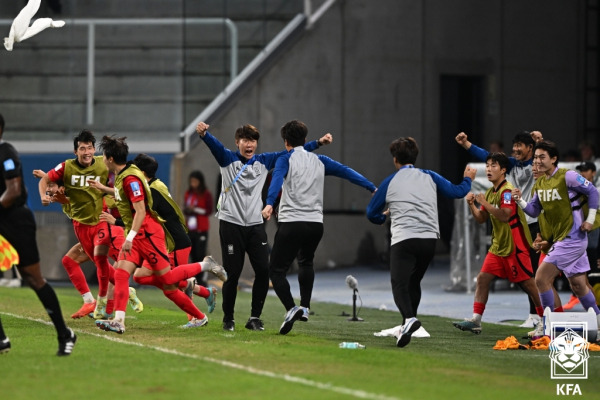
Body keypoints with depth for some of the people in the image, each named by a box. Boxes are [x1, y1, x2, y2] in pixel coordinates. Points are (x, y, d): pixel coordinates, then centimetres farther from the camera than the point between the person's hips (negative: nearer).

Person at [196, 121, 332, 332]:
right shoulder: (228, 159, 0)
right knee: (232, 273, -3)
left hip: (255, 225, 4)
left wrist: (318, 142, 4)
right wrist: (203, 133, -41)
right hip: (231, 224, -4)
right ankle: (228, 318, 13)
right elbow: (215, 145, -20)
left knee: (263, 270, -5)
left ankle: (255, 318, 7)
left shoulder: (263, 162, 11)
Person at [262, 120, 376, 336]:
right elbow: (346, 172, 13)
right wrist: (373, 188, 16)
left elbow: (277, 180, -17)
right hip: (316, 223, 5)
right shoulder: (319, 161, 16)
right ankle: (304, 307, 24)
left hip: (291, 223, -5)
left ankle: (291, 309, -21)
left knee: (277, 270, 1)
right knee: (306, 262, 32)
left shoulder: (286, 160, 3)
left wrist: (269, 204, -32)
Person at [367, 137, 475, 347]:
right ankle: (407, 326, 25)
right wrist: (468, 179, 36)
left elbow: (371, 213, 11)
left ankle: (409, 318, -37)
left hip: (403, 240, -4)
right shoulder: (430, 177, 11)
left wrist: (383, 217, 35)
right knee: (413, 283, 21)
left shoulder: (389, 182, 6)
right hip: (429, 239, 4)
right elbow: (456, 192, 14)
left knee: (400, 285, -10)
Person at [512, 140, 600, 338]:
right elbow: (534, 210, 12)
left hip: (573, 238, -8)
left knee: (541, 277, -13)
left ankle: (547, 326, -4)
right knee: (578, 285, 15)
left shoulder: (567, 176, -14)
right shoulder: (539, 184, 9)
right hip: (560, 238, 8)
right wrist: (520, 200, -6)